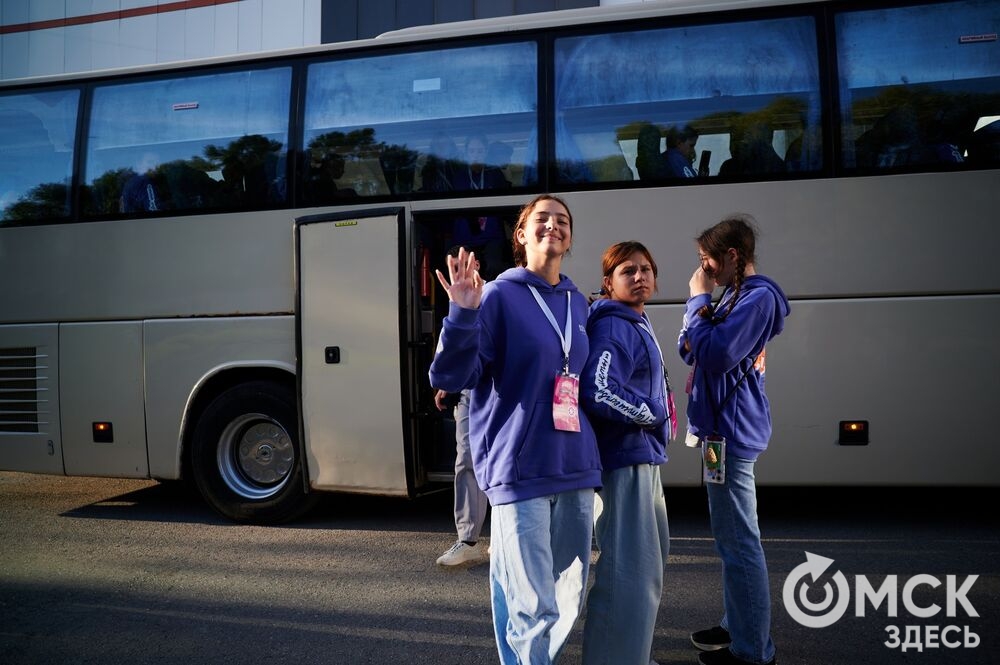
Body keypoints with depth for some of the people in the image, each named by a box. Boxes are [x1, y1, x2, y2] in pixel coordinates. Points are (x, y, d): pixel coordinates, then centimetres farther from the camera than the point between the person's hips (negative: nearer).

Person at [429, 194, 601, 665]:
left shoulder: (577, 303, 13)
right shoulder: (499, 295, -5)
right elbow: (451, 378, -13)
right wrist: (462, 316, -27)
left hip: (575, 468, 6)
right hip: (520, 469, -6)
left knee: (568, 601, 14)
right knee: (534, 610, -5)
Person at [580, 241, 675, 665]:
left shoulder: (638, 323, 15)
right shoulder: (614, 326, -16)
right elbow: (598, 392, -28)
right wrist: (654, 413, -15)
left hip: (644, 457, 11)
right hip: (626, 459, -11)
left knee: (651, 557, 22)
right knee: (632, 569, -8)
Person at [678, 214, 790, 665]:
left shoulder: (758, 297, -14)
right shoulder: (736, 296, 16)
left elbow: (713, 355, -24)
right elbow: (689, 351, 15)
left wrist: (699, 300, -12)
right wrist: (702, 304, 0)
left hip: (732, 431, -11)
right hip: (725, 427, 11)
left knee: (739, 543, -3)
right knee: (732, 539, 18)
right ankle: (736, 626, 31)